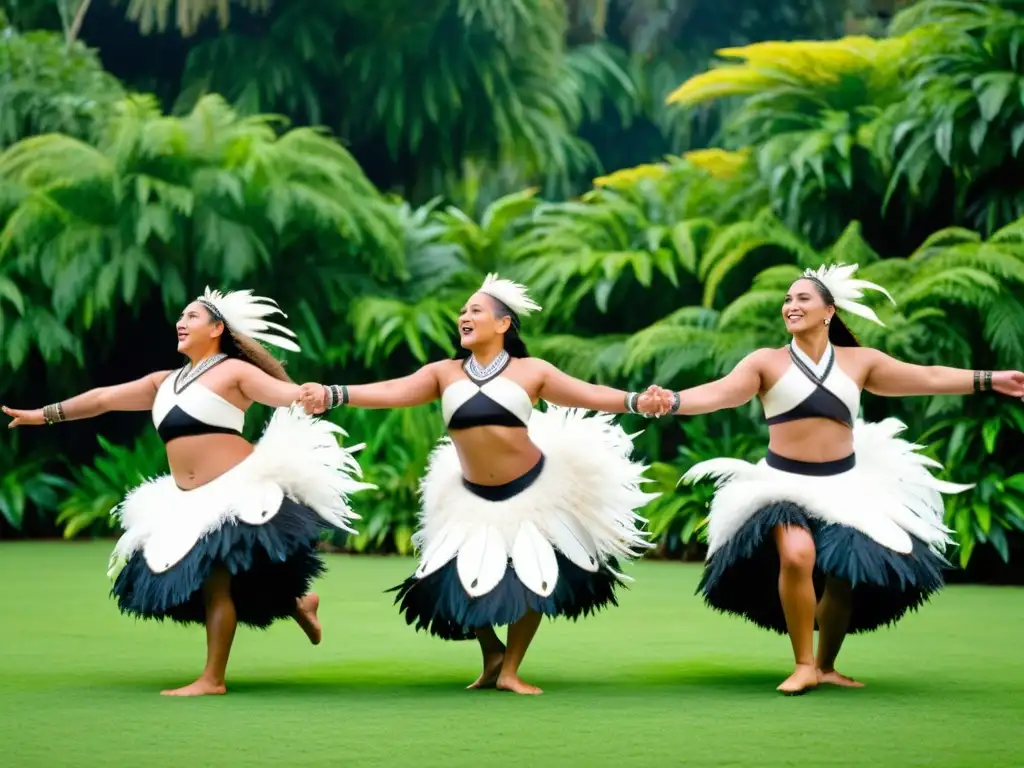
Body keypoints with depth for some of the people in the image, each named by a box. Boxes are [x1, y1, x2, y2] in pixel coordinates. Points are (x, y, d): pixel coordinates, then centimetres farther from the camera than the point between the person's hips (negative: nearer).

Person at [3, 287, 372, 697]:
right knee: (209, 581, 6)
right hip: (190, 503, 7)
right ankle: (295, 602, 25)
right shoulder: (164, 382, 18)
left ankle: (212, 679, -4)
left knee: (214, 580, -10)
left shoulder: (234, 372, -2)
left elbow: (292, 395, -12)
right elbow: (103, 398, 20)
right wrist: (42, 414, 21)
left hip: (235, 493, -7)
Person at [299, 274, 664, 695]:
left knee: (533, 583, 2)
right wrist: (333, 394, -27)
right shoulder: (443, 373, -1)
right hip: (474, 499, 2)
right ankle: (492, 654, 27)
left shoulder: (531, 371, -6)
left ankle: (510, 671, 21)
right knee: (457, 582, 0)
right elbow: (390, 392, -12)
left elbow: (588, 394, -12)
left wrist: (637, 401, -28)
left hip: (534, 490, -2)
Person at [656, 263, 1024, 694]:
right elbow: (720, 392, -15)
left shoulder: (860, 361, 5)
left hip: (845, 483, 3)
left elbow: (929, 378, 9)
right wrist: (674, 401, -33)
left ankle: (826, 667, 25)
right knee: (797, 557, -27)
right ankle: (804, 666, -13)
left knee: (846, 574, 2)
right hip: (787, 482, -3)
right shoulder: (766, 362, -2)